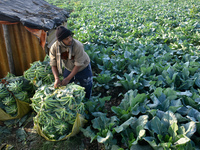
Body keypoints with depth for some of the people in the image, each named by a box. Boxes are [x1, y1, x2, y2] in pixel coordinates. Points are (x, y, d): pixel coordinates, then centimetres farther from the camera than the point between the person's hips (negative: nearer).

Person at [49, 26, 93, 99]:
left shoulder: (78, 46, -35)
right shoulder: (54, 48, -24)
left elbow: (78, 65, -29)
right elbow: (53, 64, -16)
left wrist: (68, 79, -28)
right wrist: (57, 78, -31)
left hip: (83, 69, -2)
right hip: (68, 69, 3)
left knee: (86, 89, 12)